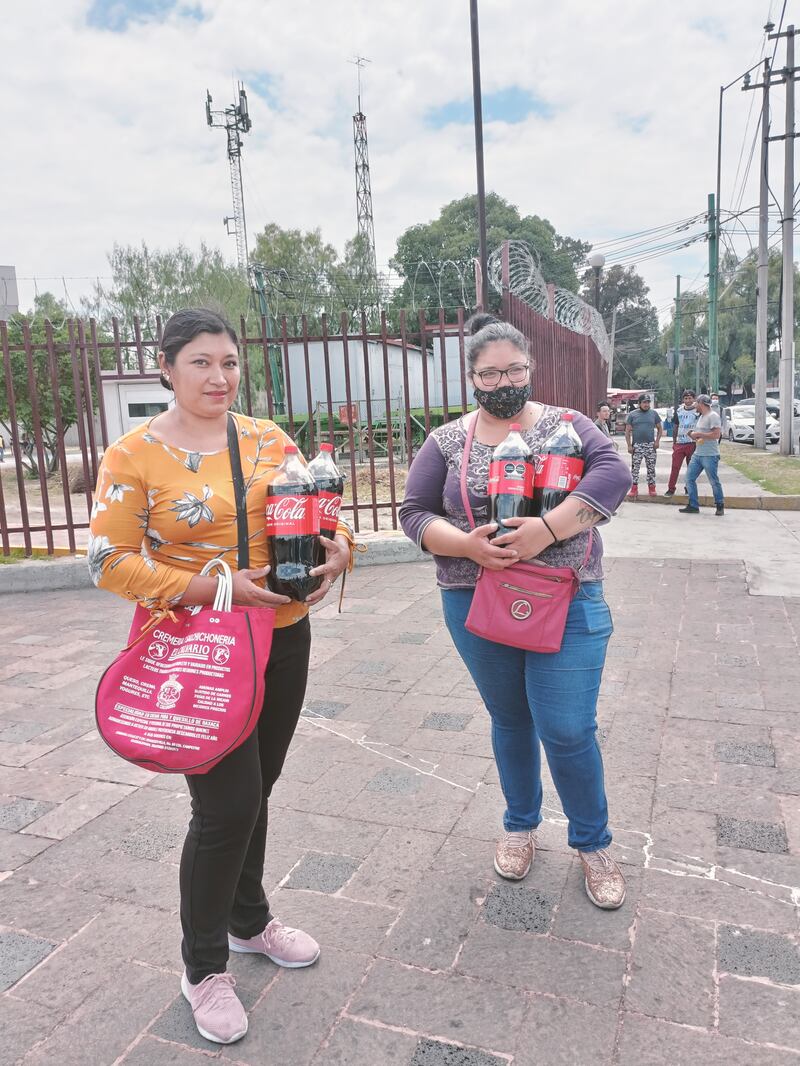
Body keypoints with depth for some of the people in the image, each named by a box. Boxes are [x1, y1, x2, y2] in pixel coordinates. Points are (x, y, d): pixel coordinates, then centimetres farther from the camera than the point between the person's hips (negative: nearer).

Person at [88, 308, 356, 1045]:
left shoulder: (267, 438, 3)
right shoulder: (134, 455, -10)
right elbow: (110, 563, -12)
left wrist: (337, 547, -11)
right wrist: (213, 589, -22)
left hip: (283, 639, 5)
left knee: (254, 792, 18)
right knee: (227, 807, -2)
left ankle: (250, 920, 44)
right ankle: (204, 965, 26)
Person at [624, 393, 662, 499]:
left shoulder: (654, 414, 7)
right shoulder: (632, 415, 2)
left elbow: (659, 428, 11)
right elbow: (627, 431, 2)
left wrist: (657, 440, -3)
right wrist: (629, 445, -6)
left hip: (650, 445, 1)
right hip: (637, 445, -1)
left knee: (651, 467, 5)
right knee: (635, 467, -1)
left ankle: (651, 487, 12)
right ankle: (634, 488, 2)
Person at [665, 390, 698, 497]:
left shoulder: (698, 411, -3)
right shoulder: (679, 411, 10)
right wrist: (674, 441, 16)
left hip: (692, 444, -3)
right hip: (679, 443, 3)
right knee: (675, 467, -2)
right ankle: (671, 489, 2)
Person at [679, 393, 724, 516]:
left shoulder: (713, 416, -12)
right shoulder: (701, 416, 18)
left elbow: (716, 434, -21)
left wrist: (698, 434, -15)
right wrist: (693, 435, 6)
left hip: (710, 455, -9)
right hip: (697, 454, 9)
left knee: (714, 482, 0)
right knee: (690, 479, 4)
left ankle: (720, 506, 13)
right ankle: (693, 506, 10)